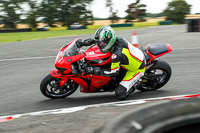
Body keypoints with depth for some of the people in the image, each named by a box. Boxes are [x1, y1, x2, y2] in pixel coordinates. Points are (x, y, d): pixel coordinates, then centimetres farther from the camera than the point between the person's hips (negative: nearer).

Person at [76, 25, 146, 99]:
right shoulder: (117, 40, -10)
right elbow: (98, 39, 6)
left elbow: (114, 72, -23)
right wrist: (84, 42, -3)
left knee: (120, 94, -14)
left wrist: (94, 70, -24)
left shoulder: (117, 54, -33)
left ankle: (131, 88, 13)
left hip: (137, 70, -9)